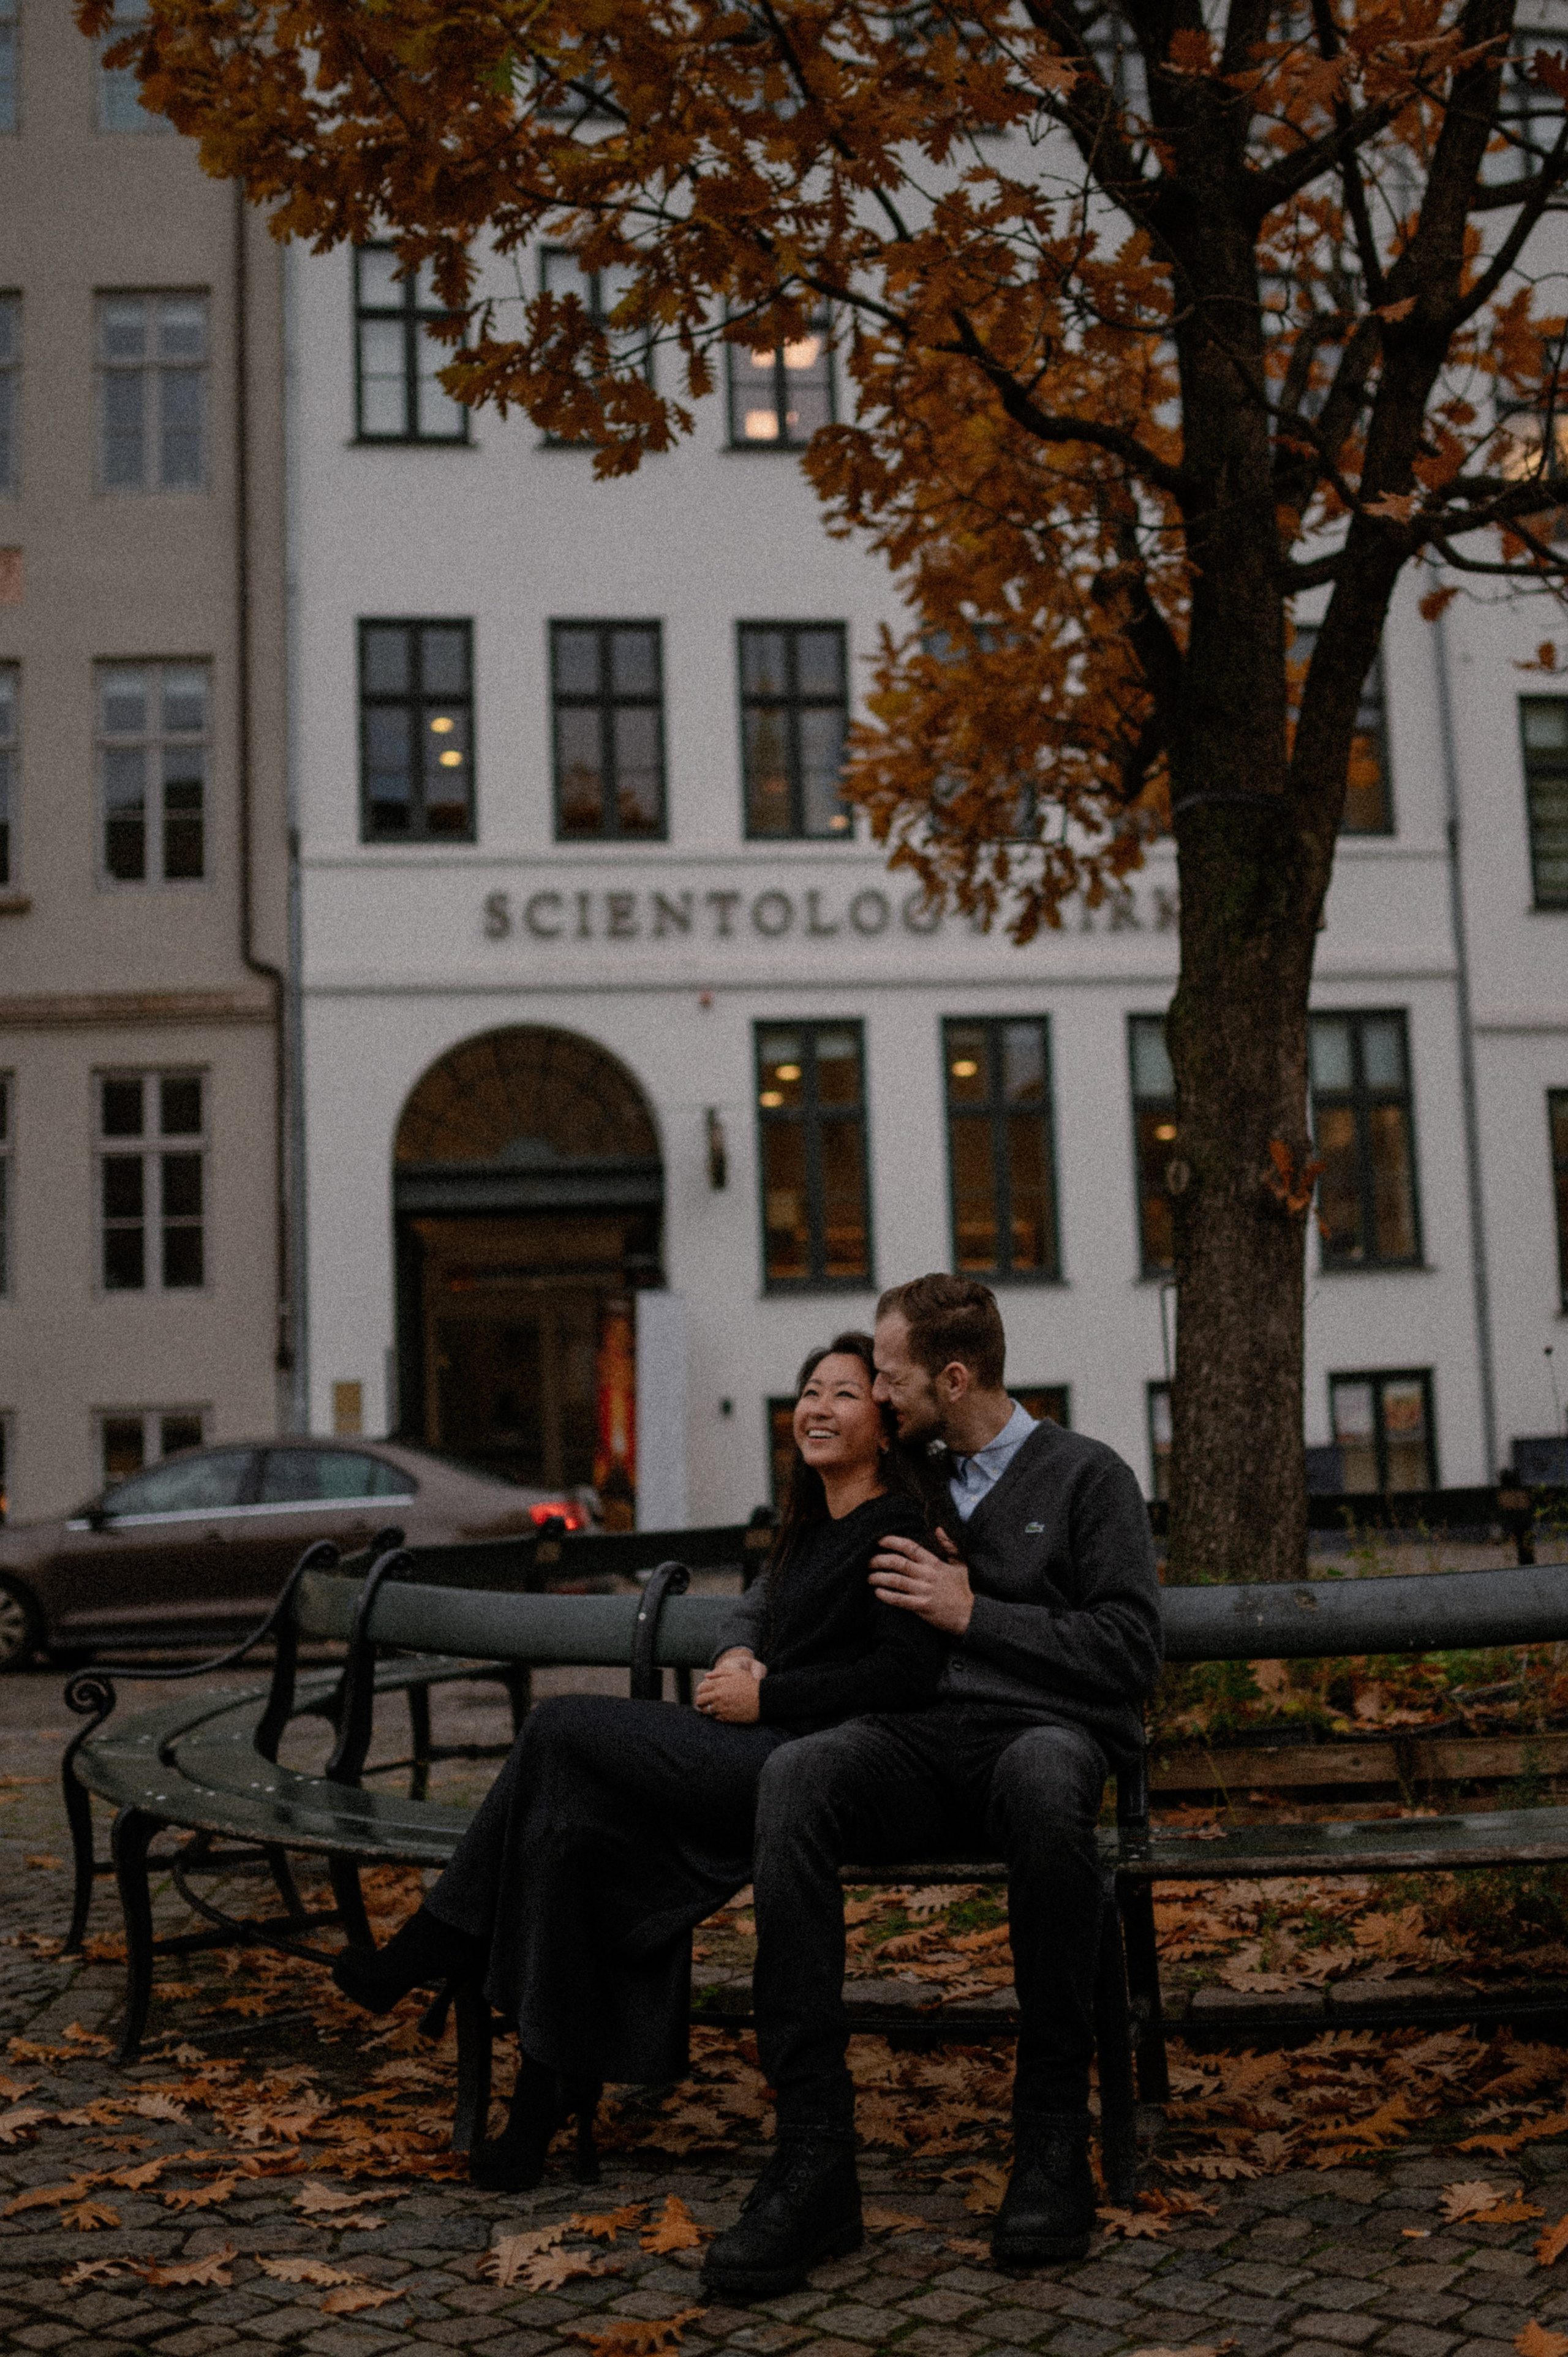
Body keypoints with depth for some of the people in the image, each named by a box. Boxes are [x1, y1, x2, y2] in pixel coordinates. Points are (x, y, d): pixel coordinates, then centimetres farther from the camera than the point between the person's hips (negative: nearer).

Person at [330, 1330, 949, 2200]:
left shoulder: (895, 1530, -8)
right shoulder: (808, 1529, 20)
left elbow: (906, 1674, -18)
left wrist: (764, 1697, -12)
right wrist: (736, 1663, 3)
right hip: (759, 1753, 9)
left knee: (562, 1726, -12)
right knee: (573, 1825, -12)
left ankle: (433, 1951, 1)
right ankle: (553, 2088, -7)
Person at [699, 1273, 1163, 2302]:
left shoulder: (1087, 1475, 9)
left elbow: (1130, 1653, -2)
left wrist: (973, 1613, -5)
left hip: (1041, 1735, -3)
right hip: (918, 1748, 4)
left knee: (1043, 1771, -42)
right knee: (794, 1774, -32)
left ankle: (1055, 2132, -26)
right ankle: (814, 2152, -33)